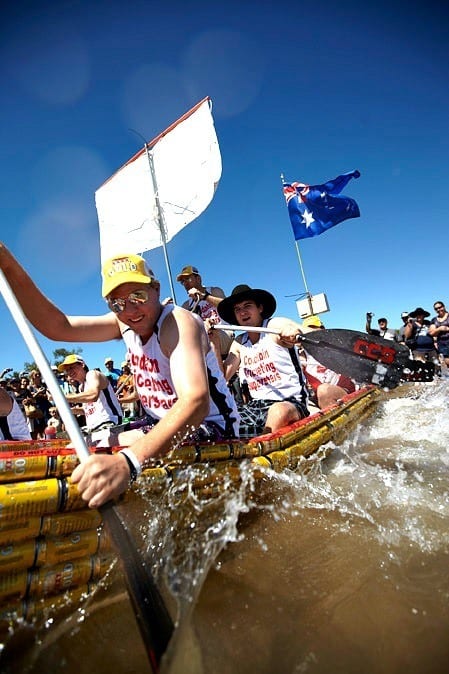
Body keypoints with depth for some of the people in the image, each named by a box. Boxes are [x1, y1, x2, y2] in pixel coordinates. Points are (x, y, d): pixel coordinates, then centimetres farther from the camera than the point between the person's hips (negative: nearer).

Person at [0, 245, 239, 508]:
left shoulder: (179, 322, -24)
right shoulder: (124, 323, 2)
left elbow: (196, 400, -41)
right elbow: (58, 327, -9)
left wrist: (128, 462, -54)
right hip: (163, 425, 8)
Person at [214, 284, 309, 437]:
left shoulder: (276, 325, -2)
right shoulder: (238, 343, 15)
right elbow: (223, 376, 7)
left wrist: (296, 333, -40)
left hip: (291, 403, -4)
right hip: (256, 406, 5)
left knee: (279, 411, -38)